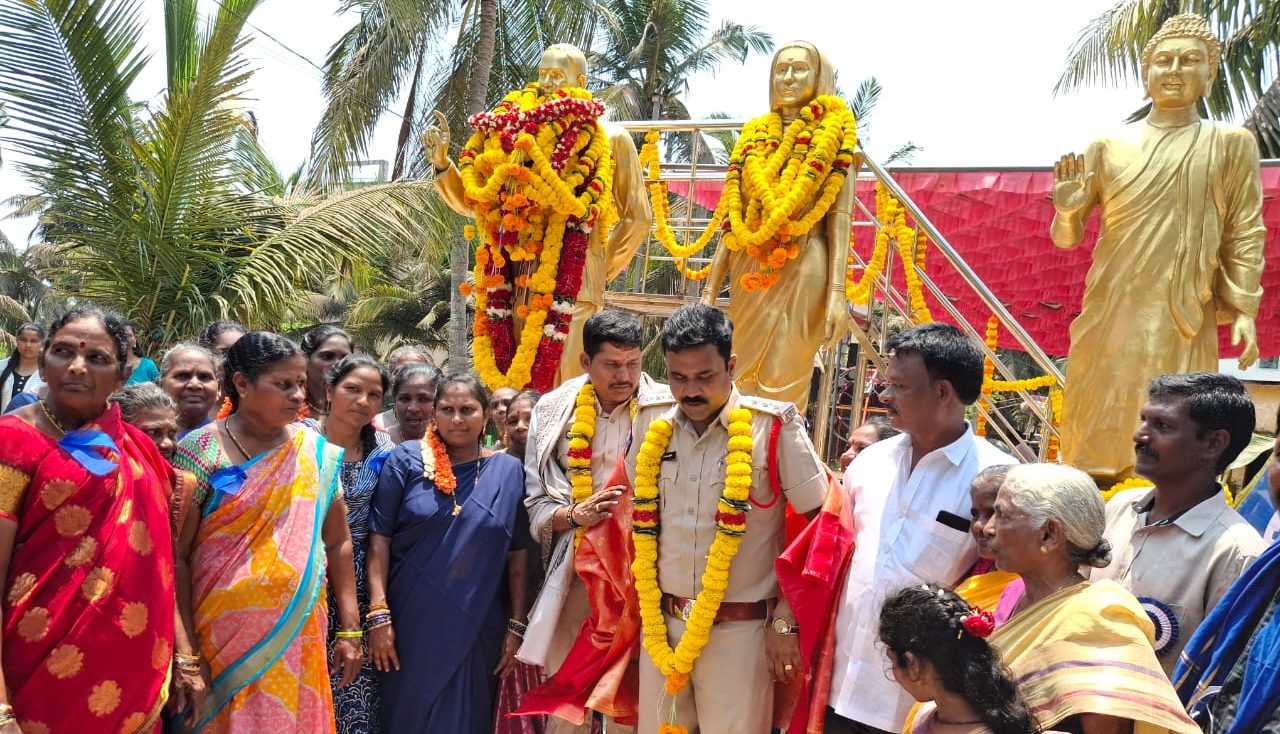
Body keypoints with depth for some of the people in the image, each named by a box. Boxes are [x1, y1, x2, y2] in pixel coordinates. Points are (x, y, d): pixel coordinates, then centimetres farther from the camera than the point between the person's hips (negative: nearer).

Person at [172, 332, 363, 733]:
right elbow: (174, 554, -8)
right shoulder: (202, 451, -8)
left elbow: (337, 542, 7)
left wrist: (350, 628, 4)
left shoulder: (316, 453, 2)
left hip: (298, 635, 3)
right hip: (222, 637, -3)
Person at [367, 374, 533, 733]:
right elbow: (380, 537, -5)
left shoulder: (508, 471, 1)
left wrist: (516, 625, 0)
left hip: (477, 627, 1)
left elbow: (517, 554, 2)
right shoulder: (406, 459, -2)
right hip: (411, 620, -1)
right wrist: (378, 614, -11)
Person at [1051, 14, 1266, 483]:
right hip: (1111, 312, 2)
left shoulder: (1231, 144, 8)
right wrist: (1066, 209, -11)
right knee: (1098, 428, 4)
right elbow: (1066, 238, 10)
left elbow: (1245, 234, 5)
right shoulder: (1107, 147, 9)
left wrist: (1245, 311, -4)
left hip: (1183, 319, -1)